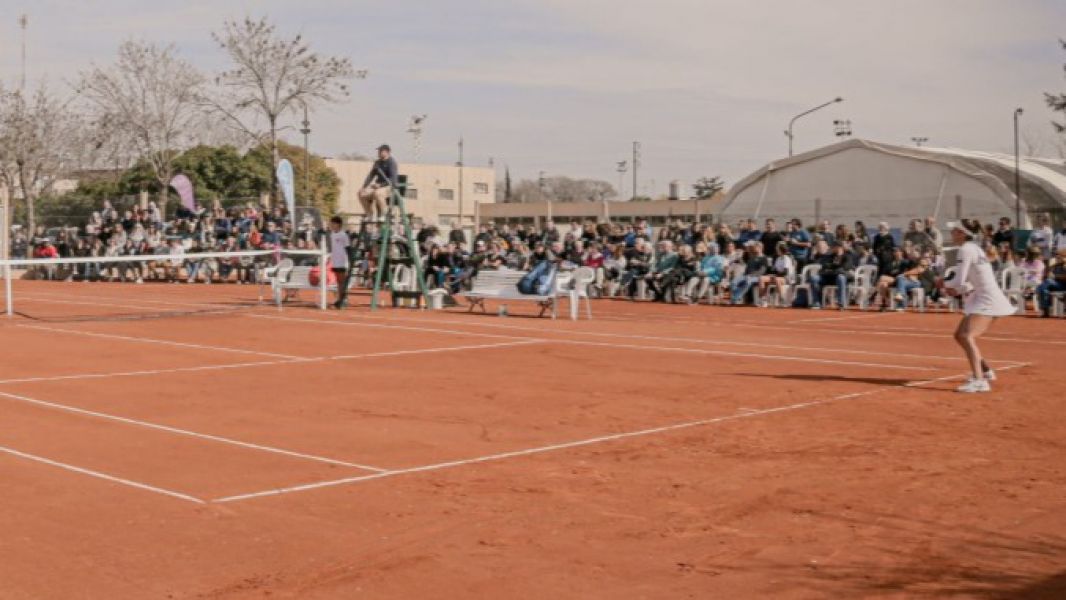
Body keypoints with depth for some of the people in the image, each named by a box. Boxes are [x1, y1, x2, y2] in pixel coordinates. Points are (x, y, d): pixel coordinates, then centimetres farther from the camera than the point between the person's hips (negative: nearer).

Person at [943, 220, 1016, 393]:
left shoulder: (966, 249, -15)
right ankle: (985, 371, 34)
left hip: (988, 301, -10)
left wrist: (945, 284, 1)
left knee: (967, 336, -25)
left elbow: (959, 281, -19)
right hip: (981, 300, 10)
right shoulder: (972, 248, 15)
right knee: (960, 336, 19)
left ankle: (979, 381, -35)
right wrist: (957, 290, 7)